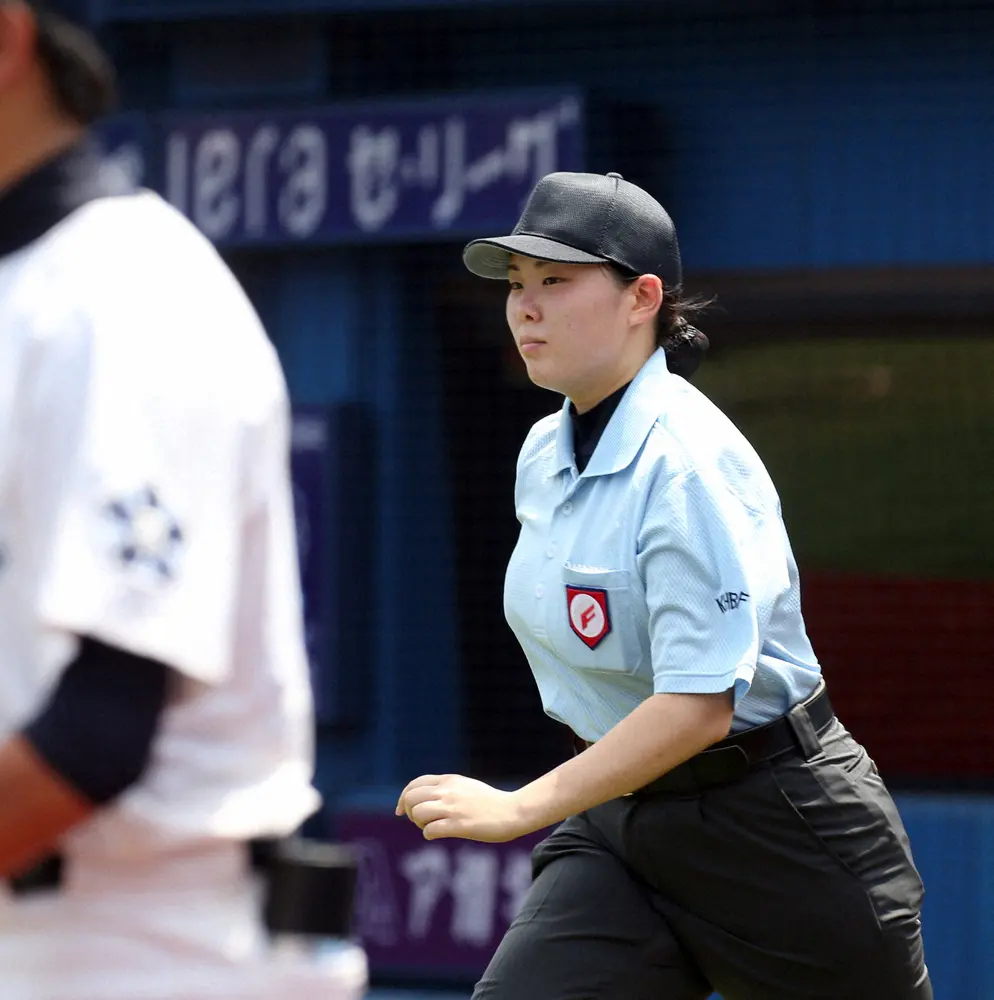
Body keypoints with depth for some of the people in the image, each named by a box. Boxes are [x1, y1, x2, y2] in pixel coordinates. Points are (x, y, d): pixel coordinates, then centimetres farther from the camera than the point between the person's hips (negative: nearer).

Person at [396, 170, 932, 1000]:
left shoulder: (689, 462, -21)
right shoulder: (544, 455, 5)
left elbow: (700, 706, -27)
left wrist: (523, 808, -30)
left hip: (777, 827, -7)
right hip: (618, 820, 7)